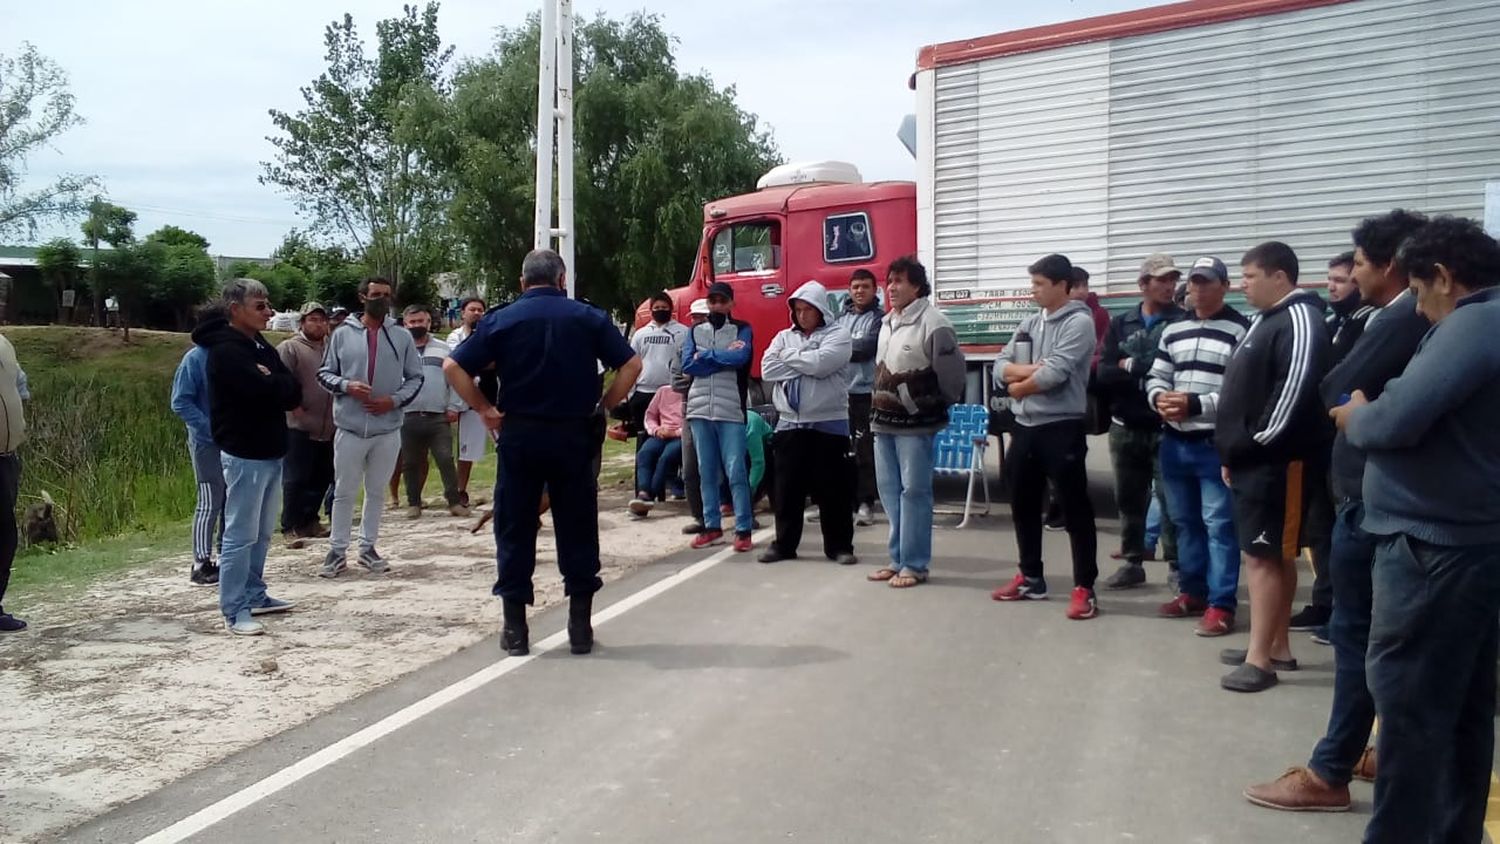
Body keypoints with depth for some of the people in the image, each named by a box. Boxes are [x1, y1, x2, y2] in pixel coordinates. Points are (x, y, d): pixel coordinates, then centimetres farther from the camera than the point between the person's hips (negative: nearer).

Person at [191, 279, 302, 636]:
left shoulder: (262, 347, 14)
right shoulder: (225, 351, -14)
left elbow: (294, 393, 7)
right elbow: (266, 391, -26)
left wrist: (271, 383, -11)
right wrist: (280, 384, -6)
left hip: (271, 452, 9)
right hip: (245, 455, -9)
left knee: (262, 533, 16)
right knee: (241, 535, -4)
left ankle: (255, 595, 27)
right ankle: (234, 610, 1)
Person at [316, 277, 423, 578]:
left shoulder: (402, 336, 4)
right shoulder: (343, 334, 1)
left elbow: (415, 377, 7)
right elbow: (325, 373, 5)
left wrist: (395, 400, -8)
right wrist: (347, 386, -14)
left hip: (388, 428, 2)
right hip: (350, 428, -1)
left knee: (377, 492, 12)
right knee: (344, 492, 5)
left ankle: (368, 548, 24)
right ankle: (337, 551, 14)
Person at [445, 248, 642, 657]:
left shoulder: (502, 319, 2)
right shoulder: (588, 317, 3)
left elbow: (453, 367, -3)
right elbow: (631, 364, -2)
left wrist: (483, 408, 3)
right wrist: (604, 405, 4)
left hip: (518, 433, 0)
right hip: (574, 434, 0)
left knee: (515, 530, 8)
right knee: (578, 528, 8)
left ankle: (515, 628, 11)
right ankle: (580, 626, 12)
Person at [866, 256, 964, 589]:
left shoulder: (933, 323, -13)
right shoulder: (886, 323, 13)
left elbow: (951, 370, -12)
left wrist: (941, 405, 0)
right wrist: (878, 408, 17)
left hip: (916, 424, -8)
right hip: (884, 422, 8)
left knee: (914, 492, -4)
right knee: (889, 490, 11)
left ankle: (914, 564, 3)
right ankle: (898, 559, 20)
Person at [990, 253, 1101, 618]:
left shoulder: (1078, 322, -9)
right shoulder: (1029, 323, 13)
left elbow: (1054, 374, -19)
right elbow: (1000, 367, 5)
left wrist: (1018, 386, -4)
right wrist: (1031, 370, -13)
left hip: (1062, 427, -8)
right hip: (1025, 427, 8)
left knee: (1074, 507, -1)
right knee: (1023, 504, 15)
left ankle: (1084, 588, 6)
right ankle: (1030, 578, 29)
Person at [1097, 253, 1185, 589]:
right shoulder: (1120, 324, 8)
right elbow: (1104, 374, -2)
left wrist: (1131, 366, -12)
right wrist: (1150, 372, -15)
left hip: (1167, 428, -4)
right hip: (1126, 428, 4)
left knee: (1170, 500, -3)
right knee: (1129, 498, 13)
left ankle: (1178, 566, 8)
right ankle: (1132, 563, 25)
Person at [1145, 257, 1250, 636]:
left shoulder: (1239, 331, -6)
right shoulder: (1173, 331, 15)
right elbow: (1156, 377, 16)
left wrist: (1196, 404, -21)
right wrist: (1159, 397, -6)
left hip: (1216, 444, -7)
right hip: (1175, 442, 7)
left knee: (1219, 524, -4)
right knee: (1184, 521, 15)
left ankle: (1221, 604, 1)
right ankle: (1192, 592, 26)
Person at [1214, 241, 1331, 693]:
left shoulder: (1300, 320, -13)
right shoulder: (1265, 320, 18)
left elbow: (1296, 390, -23)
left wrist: (1256, 444, -17)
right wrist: (1234, 451, 16)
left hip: (1275, 460, -10)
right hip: (1252, 460, 10)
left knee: (1263, 556, -7)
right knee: (1276, 556, 14)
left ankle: (1259, 659, -2)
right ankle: (1278, 647, 23)